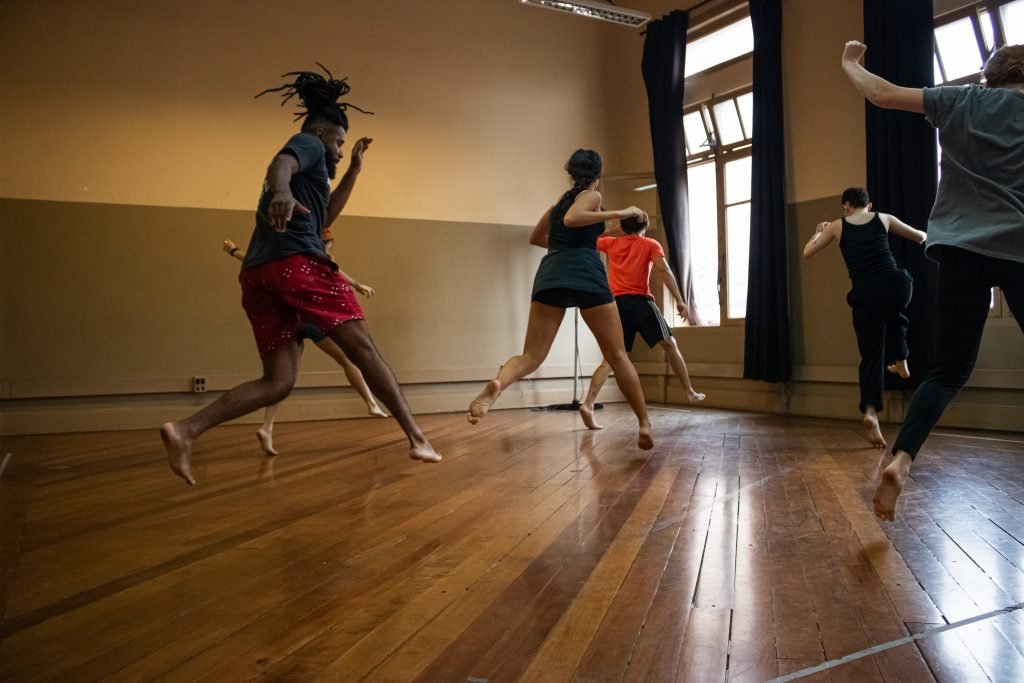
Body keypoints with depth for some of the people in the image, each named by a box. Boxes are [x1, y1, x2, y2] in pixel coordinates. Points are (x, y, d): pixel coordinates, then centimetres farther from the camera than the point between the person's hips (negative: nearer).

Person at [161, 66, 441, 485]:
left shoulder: (303, 163, 36)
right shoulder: (307, 144, 11)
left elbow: (324, 217, 43)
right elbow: (281, 164, -13)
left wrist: (353, 171, 42)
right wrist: (281, 192, -37)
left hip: (257, 274, 8)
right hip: (298, 264, -8)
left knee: (277, 382, 2)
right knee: (363, 350, -5)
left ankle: (185, 429, -14)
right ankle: (416, 438, -6)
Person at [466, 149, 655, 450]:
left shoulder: (558, 202, 29)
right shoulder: (593, 196, 11)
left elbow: (535, 238, 41)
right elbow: (571, 219, -11)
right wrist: (620, 213, -6)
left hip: (550, 274, 4)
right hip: (585, 274, -4)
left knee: (531, 356, -4)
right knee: (617, 355, 9)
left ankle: (496, 385, -37)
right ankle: (644, 424, 9)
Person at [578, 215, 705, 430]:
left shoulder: (610, 243, 17)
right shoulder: (651, 244, 9)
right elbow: (664, 270, -6)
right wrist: (679, 300, -7)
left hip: (617, 304, 3)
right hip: (640, 301, -3)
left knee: (610, 358, -1)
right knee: (669, 345, 14)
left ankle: (588, 403, -18)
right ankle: (690, 392, 18)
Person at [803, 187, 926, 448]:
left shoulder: (837, 226, 10)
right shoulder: (884, 219, 12)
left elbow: (807, 252, 17)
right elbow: (922, 237, 24)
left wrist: (819, 231, 36)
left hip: (866, 296, -1)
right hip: (896, 286, 1)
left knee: (871, 356, 3)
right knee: (894, 313, 40)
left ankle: (871, 412, -15)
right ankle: (900, 361, 39)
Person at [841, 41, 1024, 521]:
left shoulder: (958, 100, 11)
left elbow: (881, 94, 10)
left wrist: (850, 64, 25)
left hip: (963, 248, 2)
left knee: (948, 370, 4)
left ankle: (900, 460, -15)